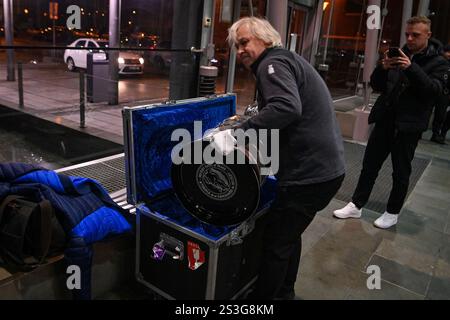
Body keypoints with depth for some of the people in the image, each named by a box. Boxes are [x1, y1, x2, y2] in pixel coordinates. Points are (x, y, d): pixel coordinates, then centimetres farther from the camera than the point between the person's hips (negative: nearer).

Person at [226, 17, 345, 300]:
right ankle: (284, 291, 42)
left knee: (276, 242, 4)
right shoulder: (289, 59, 19)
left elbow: (287, 107, -32)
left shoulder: (273, 63, -12)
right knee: (289, 234, 24)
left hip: (310, 173, -11)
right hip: (327, 167, 11)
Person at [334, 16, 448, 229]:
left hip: (409, 125, -3)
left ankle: (392, 213, 22)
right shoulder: (399, 55, 11)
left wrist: (412, 68, -25)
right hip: (385, 120, 4)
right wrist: (383, 68, -13)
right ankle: (356, 205, 17)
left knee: (401, 172, 7)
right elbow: (376, 86, 8)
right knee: (369, 165, 6)